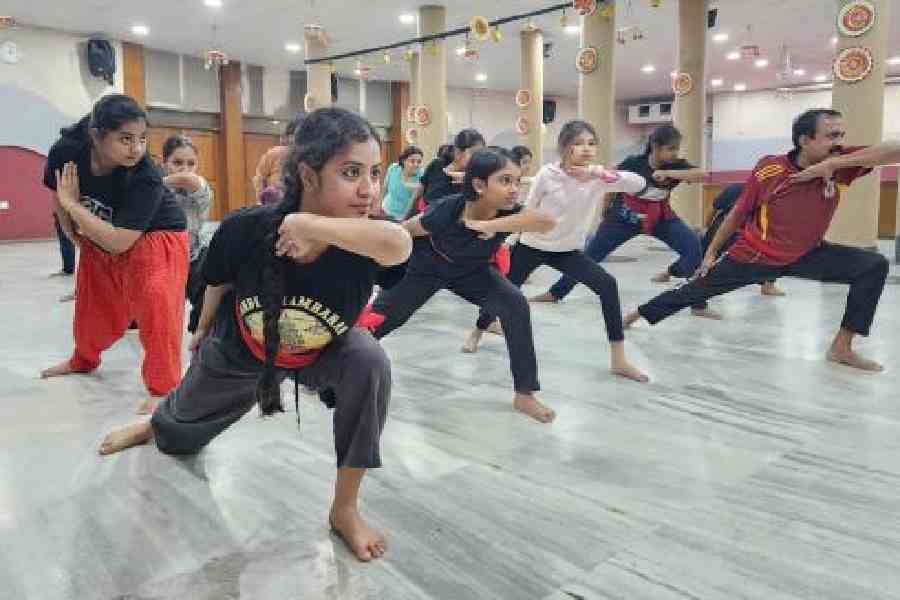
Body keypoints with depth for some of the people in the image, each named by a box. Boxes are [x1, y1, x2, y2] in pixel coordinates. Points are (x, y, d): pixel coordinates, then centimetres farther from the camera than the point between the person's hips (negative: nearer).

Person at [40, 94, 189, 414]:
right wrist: (74, 234, 5)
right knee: (93, 303, 20)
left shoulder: (146, 177, -36)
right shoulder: (67, 151, -25)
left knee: (156, 300, -26)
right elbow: (58, 195, -1)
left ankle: (163, 388, -14)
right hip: (97, 240, 5)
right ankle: (84, 359, 51)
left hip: (155, 238, -5)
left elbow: (119, 242, -36)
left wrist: (73, 205, -32)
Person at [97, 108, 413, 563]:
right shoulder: (246, 229, -35)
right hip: (238, 352, 1)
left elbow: (399, 243, -64)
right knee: (179, 437, 26)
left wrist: (309, 225, -58)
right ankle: (155, 424, 69)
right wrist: (204, 331, 7)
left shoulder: (359, 242, -38)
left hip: (320, 352, -1)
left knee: (370, 365, -34)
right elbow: (219, 282, -11)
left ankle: (344, 509, -12)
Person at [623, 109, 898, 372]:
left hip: (807, 255, 3)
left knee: (874, 265, -10)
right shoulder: (769, 169, -20)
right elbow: (738, 213, -8)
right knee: (696, 289, 5)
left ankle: (842, 347, -3)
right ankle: (637, 314, 27)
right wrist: (711, 252, -1)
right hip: (753, 256, -3)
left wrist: (832, 163, -35)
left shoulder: (842, 163, -14)